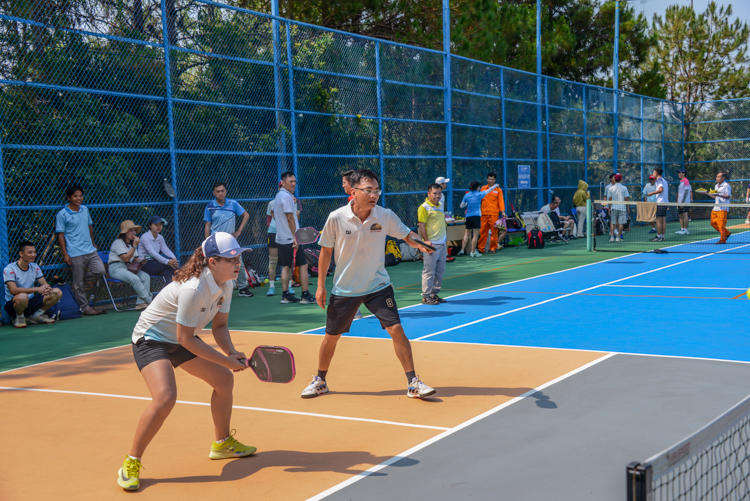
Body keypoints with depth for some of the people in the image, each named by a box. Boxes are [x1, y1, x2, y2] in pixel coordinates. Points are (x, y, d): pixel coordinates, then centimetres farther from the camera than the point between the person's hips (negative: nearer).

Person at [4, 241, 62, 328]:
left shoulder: (35, 267, 8)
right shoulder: (9, 269, -14)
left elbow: (45, 284, 4)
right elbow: (13, 290, -27)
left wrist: (47, 288, -23)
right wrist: (37, 289, -32)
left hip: (30, 303, 6)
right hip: (12, 305, -6)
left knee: (58, 292, -8)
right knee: (22, 296, -42)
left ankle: (37, 315, 6)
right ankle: (19, 318, -8)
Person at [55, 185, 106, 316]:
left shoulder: (85, 209, 11)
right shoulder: (62, 214, -6)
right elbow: (60, 234, -6)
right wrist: (65, 254, -10)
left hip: (90, 250, 6)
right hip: (75, 254, -6)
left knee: (100, 271, -8)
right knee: (78, 283, -1)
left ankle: (77, 281, 13)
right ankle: (85, 307, 10)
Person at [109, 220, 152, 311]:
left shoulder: (132, 243, 21)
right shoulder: (118, 242, -6)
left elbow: (135, 259, 20)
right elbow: (126, 258, -16)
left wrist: (140, 261, -4)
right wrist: (135, 246, -14)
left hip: (128, 268, 8)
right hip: (116, 268, -8)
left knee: (146, 276, -17)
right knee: (134, 278, -33)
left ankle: (140, 303, -26)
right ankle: (150, 301, -28)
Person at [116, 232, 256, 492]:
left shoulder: (225, 285, -8)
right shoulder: (193, 289, -35)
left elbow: (219, 326, 1)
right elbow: (186, 338, -28)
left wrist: (232, 353, -19)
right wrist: (226, 360, -24)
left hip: (181, 339, 9)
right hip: (151, 340, -9)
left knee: (224, 379, 11)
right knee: (165, 397, -29)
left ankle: (223, 443, 33)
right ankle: (131, 463, -12)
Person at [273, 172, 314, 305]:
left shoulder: (278, 196, 15)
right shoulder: (287, 197, -15)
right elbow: (290, 218, -19)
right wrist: (295, 237, -18)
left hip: (281, 239, 9)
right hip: (290, 239, -9)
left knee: (286, 267, 10)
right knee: (303, 265, -3)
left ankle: (286, 295, 11)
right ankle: (305, 296, -2)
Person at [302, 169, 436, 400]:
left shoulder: (385, 216, -12)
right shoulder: (336, 218, -15)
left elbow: (407, 234, 2)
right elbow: (326, 250, -2)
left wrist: (419, 243, -21)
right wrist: (321, 284, 0)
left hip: (378, 287, 0)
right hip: (344, 289, 0)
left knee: (396, 330, -10)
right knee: (331, 336, 10)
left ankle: (413, 383, 3)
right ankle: (320, 381, 32)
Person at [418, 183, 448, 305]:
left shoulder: (440, 206, 15)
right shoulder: (424, 207, -9)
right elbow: (422, 226, -13)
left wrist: (446, 240, 18)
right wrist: (427, 241, -18)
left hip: (442, 244, 8)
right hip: (432, 245, -8)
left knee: (440, 271, 11)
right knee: (429, 271, -4)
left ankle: (435, 293, 20)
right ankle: (426, 296, 2)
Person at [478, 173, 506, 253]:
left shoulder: (498, 189, 5)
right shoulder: (483, 188, 12)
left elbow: (500, 201, 3)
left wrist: (502, 211, -7)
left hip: (494, 213, -2)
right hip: (484, 213, 2)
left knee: (494, 231, -2)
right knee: (482, 232, 1)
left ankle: (493, 248, 7)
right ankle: (481, 249, 6)